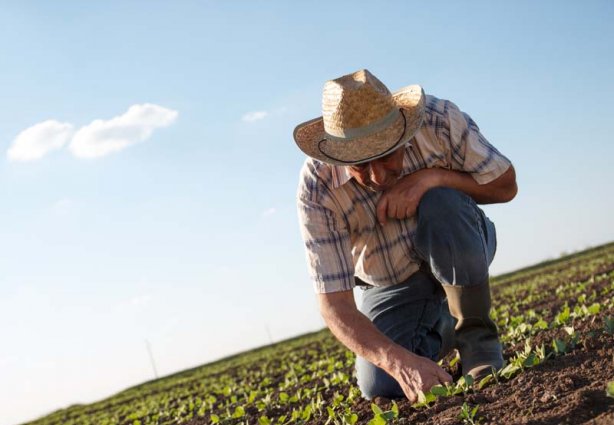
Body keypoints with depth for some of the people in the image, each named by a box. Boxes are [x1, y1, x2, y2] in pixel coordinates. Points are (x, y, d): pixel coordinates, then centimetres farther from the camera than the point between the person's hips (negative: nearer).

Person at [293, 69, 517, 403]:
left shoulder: (438, 120, -28)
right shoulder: (316, 190, -31)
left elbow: (505, 185, -15)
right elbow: (334, 305, -32)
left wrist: (432, 177, -33)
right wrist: (400, 361, -47)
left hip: (459, 246, 0)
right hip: (391, 284, 1)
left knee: (441, 203, -34)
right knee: (380, 388, -18)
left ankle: (477, 337, -14)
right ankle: (440, 329, 16)